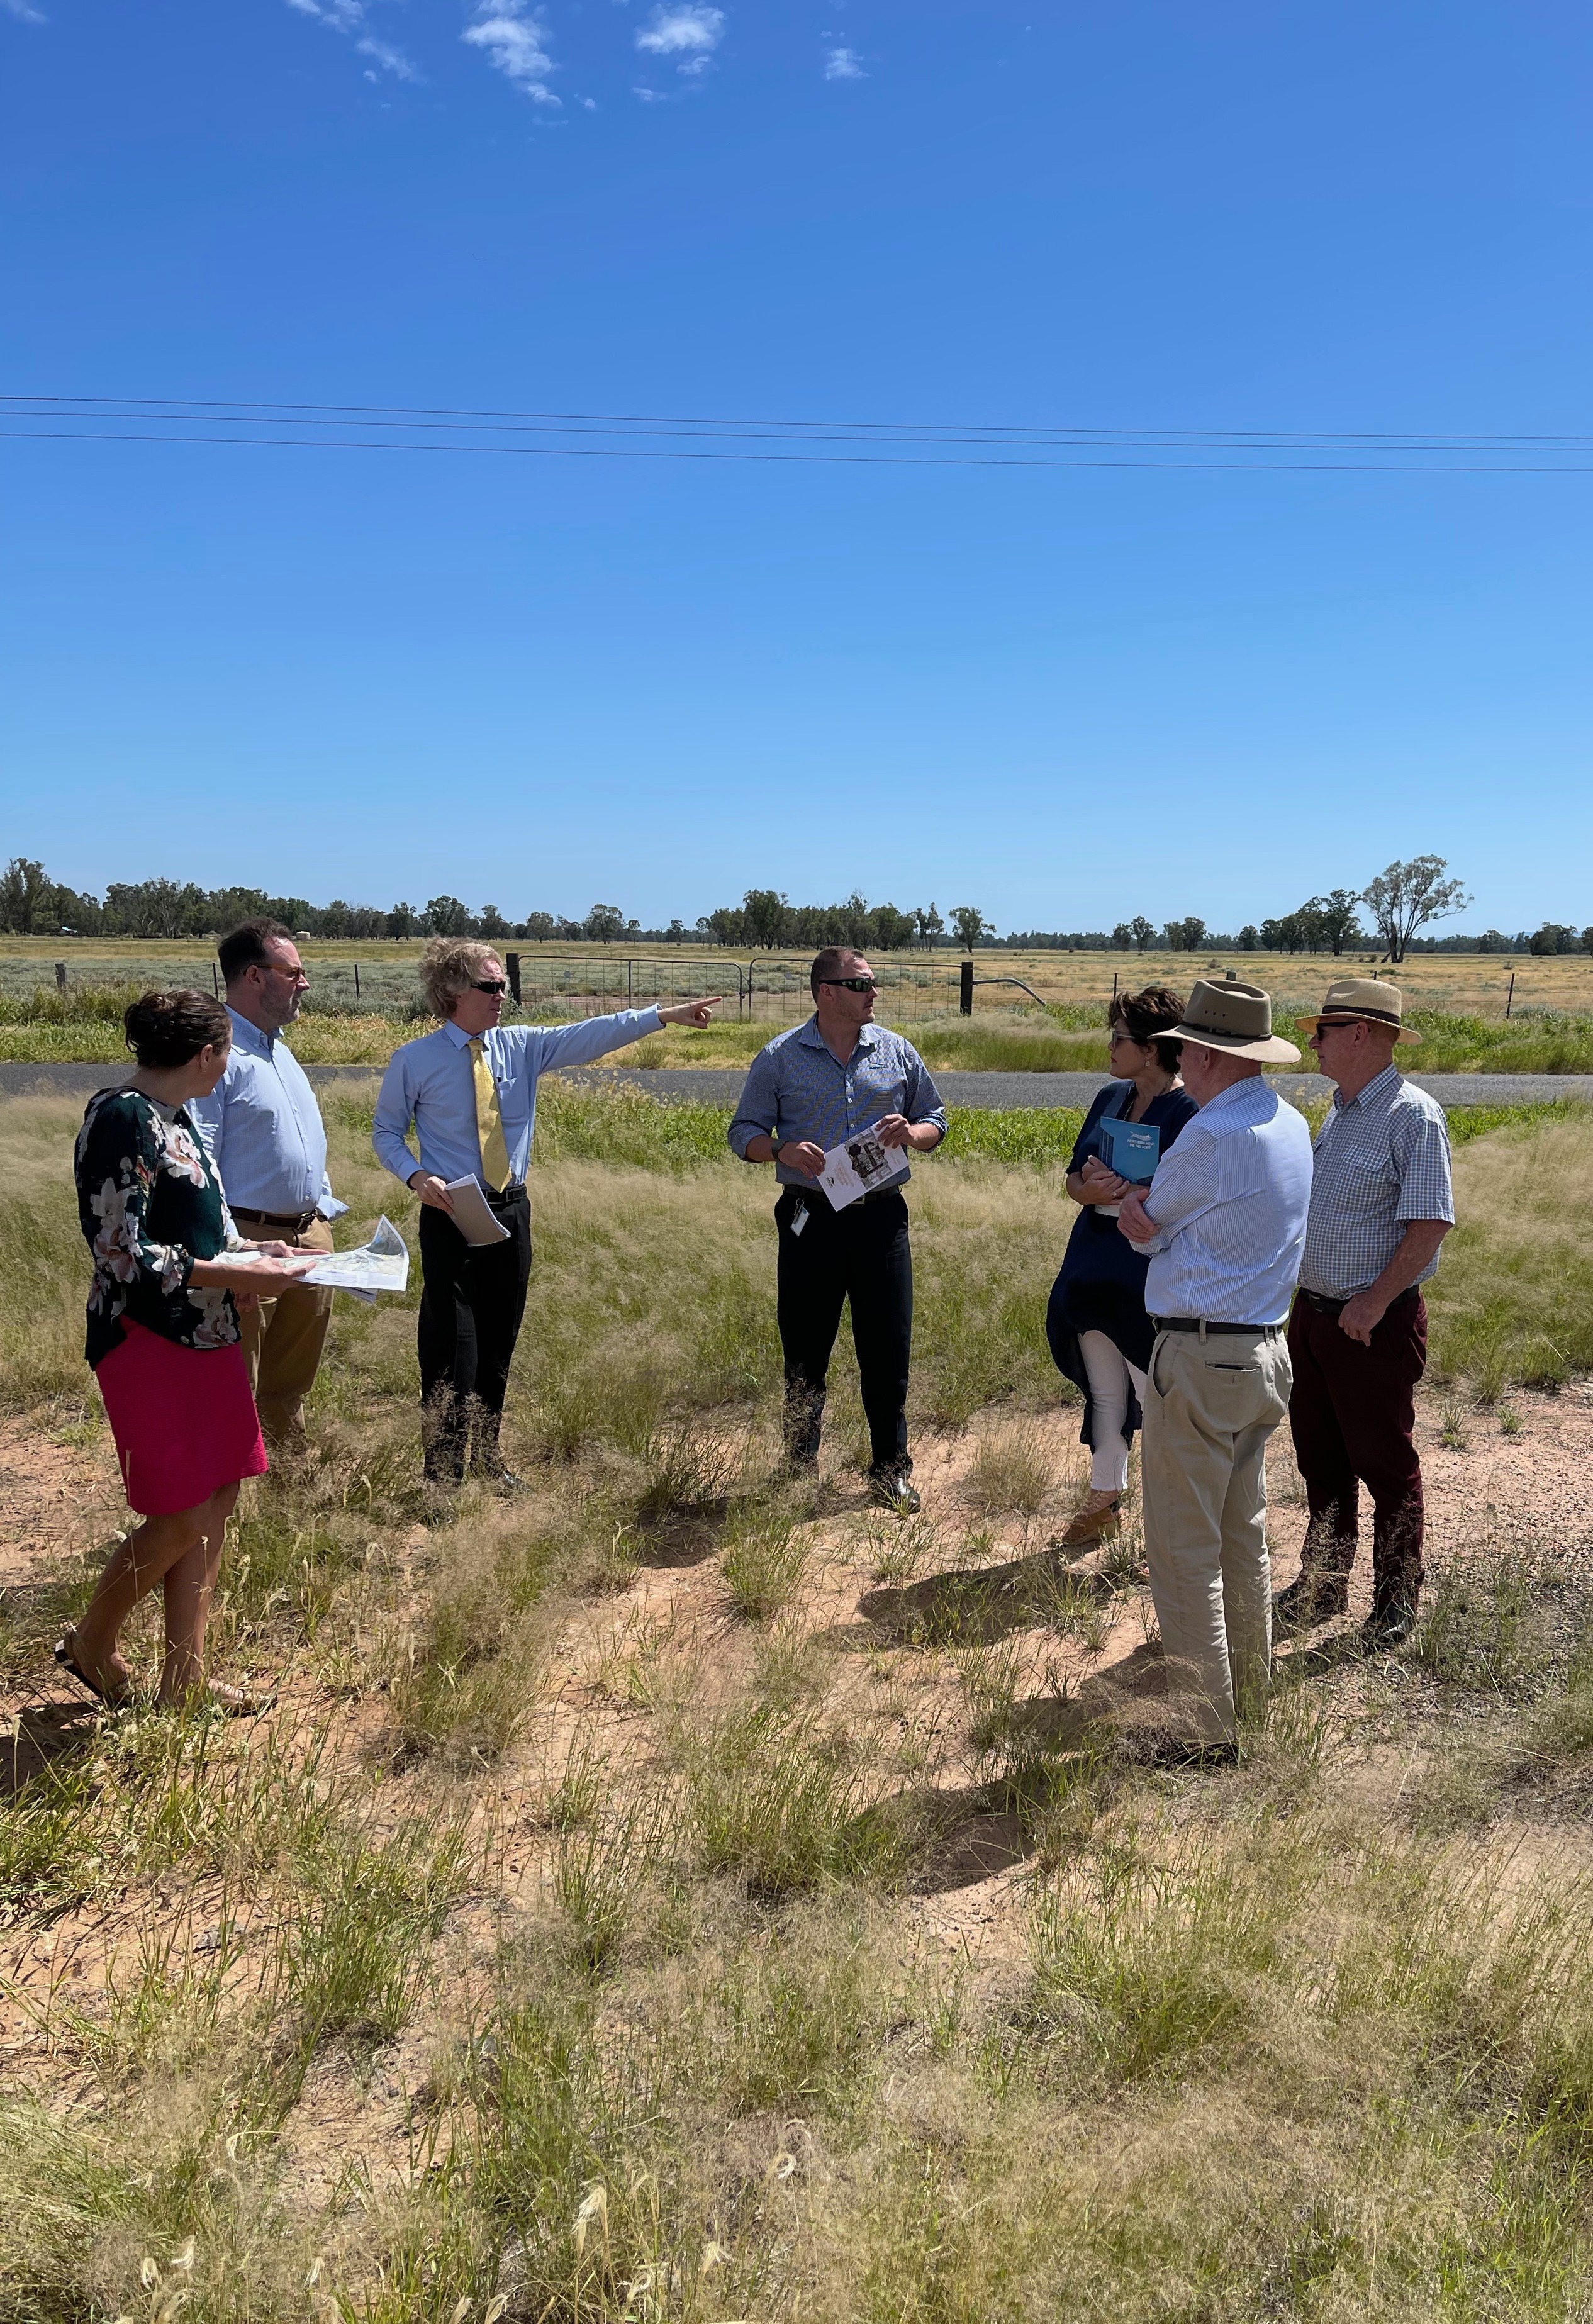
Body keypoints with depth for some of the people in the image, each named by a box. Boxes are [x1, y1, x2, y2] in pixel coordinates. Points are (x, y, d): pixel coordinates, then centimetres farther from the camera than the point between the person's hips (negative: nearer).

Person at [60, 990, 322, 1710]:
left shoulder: (175, 1115, 12)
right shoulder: (122, 1118, -16)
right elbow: (121, 1254, -20)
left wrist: (247, 1249, 10)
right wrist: (234, 1276, -19)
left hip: (206, 1336, 9)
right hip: (148, 1343, -9)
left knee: (217, 1501, 10)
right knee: (185, 1519, -3)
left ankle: (185, 1676, 21)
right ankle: (92, 1644, 22)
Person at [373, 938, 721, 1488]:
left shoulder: (521, 1046, 3)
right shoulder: (414, 1061, -5)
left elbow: (591, 1036, -5)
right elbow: (386, 1133, 3)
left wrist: (664, 1015, -13)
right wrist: (417, 1177, -15)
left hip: (510, 1214, 4)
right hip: (450, 1216, -4)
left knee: (498, 1347, 13)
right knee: (453, 1352, -5)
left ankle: (487, 1461, 28)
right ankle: (443, 1476, 7)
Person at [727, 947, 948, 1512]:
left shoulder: (897, 1052, 8)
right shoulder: (779, 1058, 2)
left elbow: (936, 1121, 15)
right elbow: (744, 1133, 4)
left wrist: (912, 1134, -8)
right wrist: (782, 1150, -17)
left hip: (881, 1216, 1)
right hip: (809, 1217, -1)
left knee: (888, 1348, 3)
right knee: (805, 1349, 7)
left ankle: (890, 1472, 17)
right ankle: (800, 1468, 23)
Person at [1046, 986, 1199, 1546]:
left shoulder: (1189, 1110, -14)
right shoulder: (1110, 1098, 10)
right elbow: (1072, 1177, 11)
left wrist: (1126, 1192, -24)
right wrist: (1089, 1189, -11)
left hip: (1148, 1281, -8)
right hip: (1093, 1270, 8)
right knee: (1104, 1394, 18)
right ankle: (1103, 1500, 33)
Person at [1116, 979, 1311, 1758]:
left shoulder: (1213, 1135, -18)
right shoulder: (1289, 1124, 10)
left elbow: (1141, 1228, -5)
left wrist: (1130, 1196, 14)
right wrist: (1145, 1199, 0)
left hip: (1199, 1359, -9)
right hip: (1265, 1350, 9)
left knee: (1185, 1554, -1)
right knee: (1244, 1539, 20)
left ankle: (1204, 1736, 6)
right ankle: (1250, 1701, 33)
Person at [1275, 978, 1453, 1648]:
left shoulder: (1412, 1116, -15)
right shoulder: (1337, 1113, 11)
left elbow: (1430, 1223, -20)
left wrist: (1374, 1302, -22)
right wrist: (1310, 1300, 14)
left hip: (1376, 1323, -8)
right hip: (1313, 1311, 8)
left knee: (1385, 1465, 5)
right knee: (1320, 1459, 16)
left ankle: (1396, 1601, 21)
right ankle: (1323, 1585, 31)